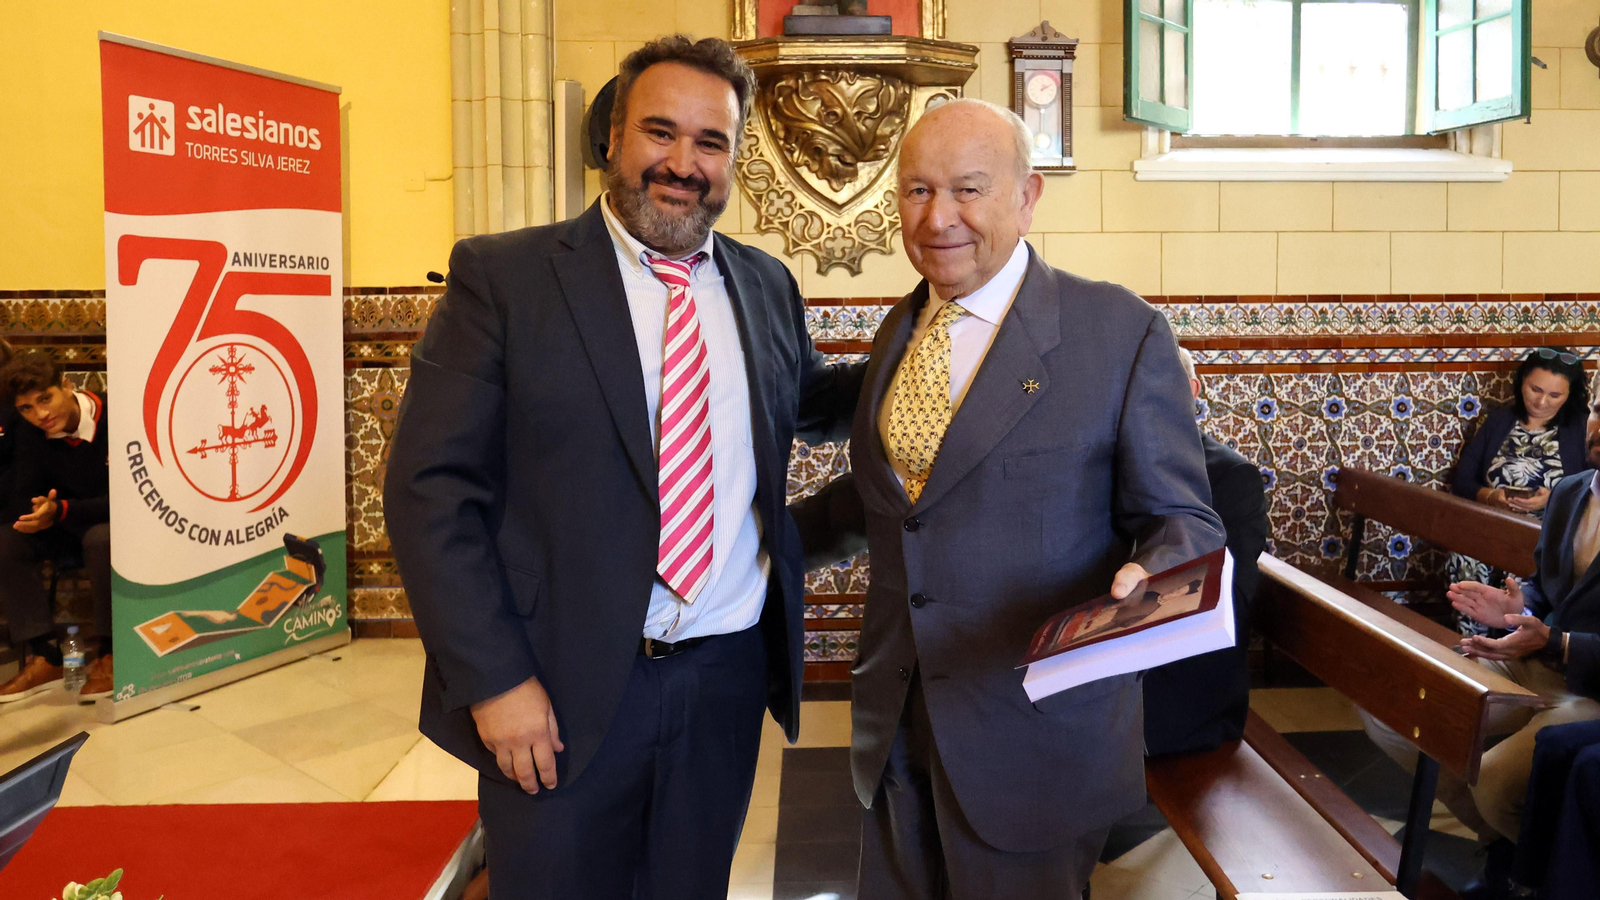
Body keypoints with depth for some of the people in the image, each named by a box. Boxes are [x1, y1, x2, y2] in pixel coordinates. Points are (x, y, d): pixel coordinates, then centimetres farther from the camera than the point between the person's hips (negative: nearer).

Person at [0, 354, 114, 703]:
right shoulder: (30, 435, -3)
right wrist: (41, 510, -24)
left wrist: (61, 511, -36)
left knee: (101, 539, -38)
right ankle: (43, 657, -14)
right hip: (68, 526, 6)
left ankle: (110, 654, -22)